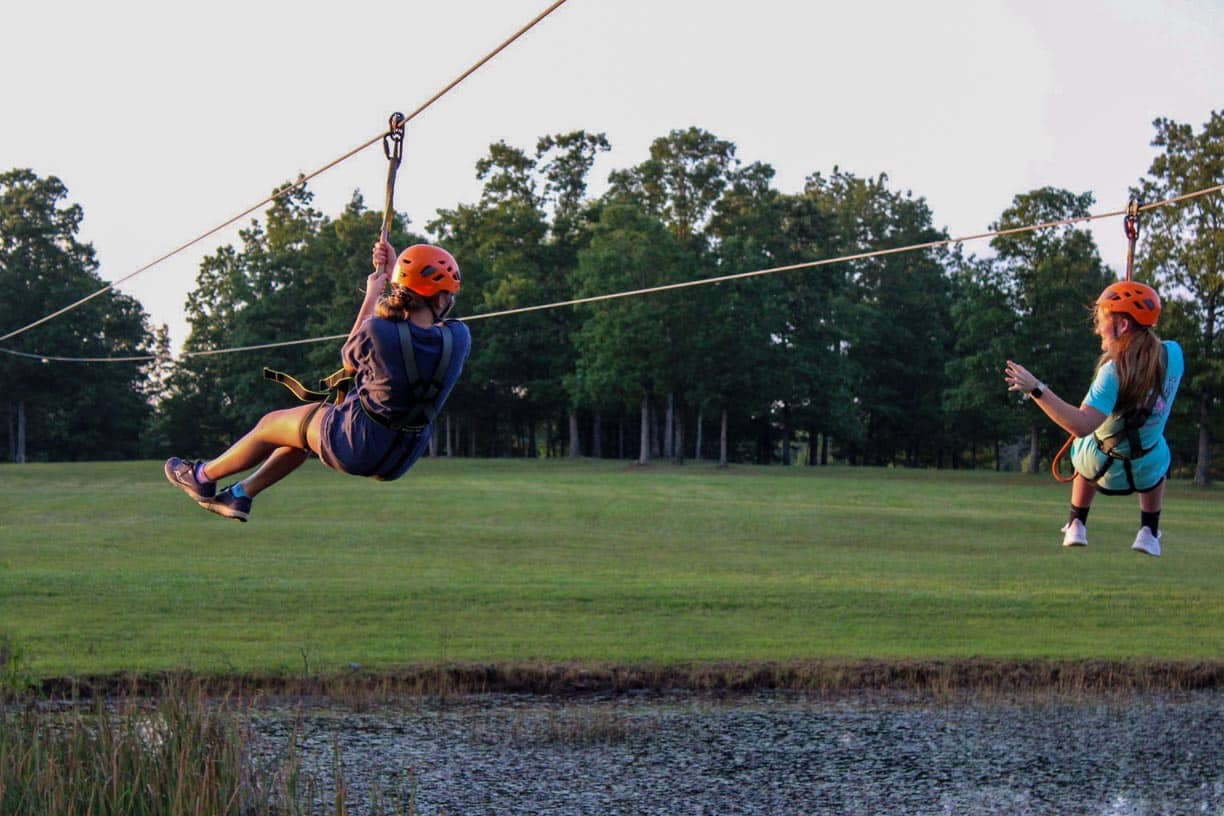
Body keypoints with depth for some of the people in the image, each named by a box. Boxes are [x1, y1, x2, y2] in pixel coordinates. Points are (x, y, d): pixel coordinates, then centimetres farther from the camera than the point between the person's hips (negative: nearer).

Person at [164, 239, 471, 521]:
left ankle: (202, 476, 47)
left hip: (355, 448, -5)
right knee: (307, 427, 34)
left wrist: (371, 296, 6)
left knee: (270, 426, 23)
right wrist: (394, 267, 13)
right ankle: (241, 494, 46)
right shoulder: (459, 338, -15)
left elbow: (349, 362, -1)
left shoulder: (377, 332, -25)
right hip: (401, 460, 5)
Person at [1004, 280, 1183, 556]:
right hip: (1147, 472, 3)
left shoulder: (1115, 371, -31)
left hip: (1100, 469, -3)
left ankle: (1076, 526, 37)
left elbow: (1082, 425, -41)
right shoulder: (1172, 353, -15)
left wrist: (1036, 389, -44)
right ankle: (1149, 532, 33)